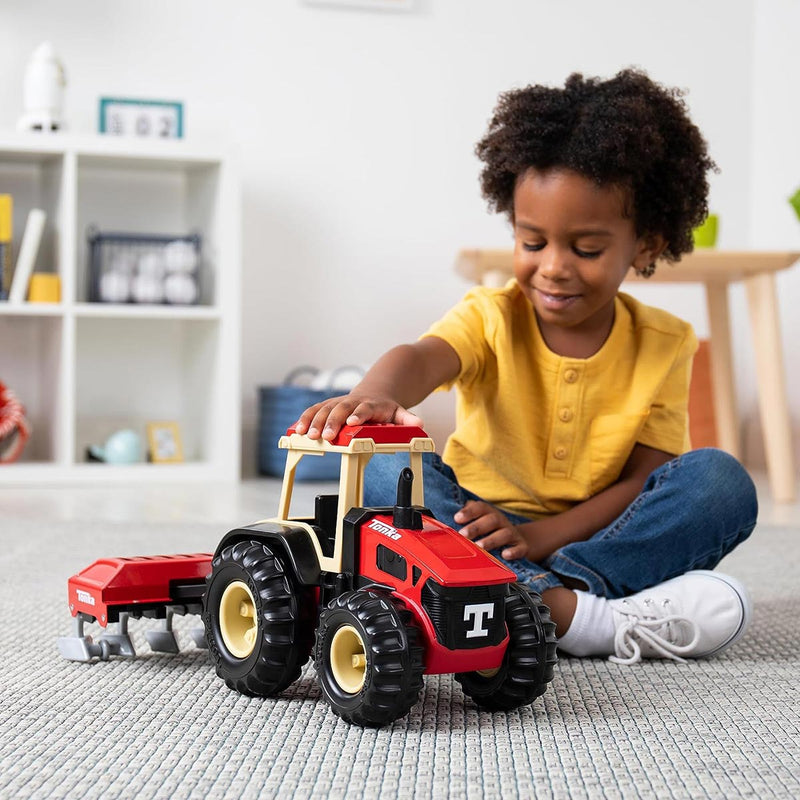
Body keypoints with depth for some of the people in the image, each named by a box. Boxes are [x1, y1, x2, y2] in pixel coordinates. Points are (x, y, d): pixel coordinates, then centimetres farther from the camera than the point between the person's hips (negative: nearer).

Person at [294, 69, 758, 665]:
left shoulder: (662, 345, -3)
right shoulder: (492, 318, -6)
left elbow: (644, 480, -9)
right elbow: (422, 357, -30)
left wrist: (539, 537, -25)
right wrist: (374, 397, -56)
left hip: (599, 535, 0)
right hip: (483, 528, 0)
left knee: (720, 481, -22)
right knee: (388, 474, -26)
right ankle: (573, 613, -40)